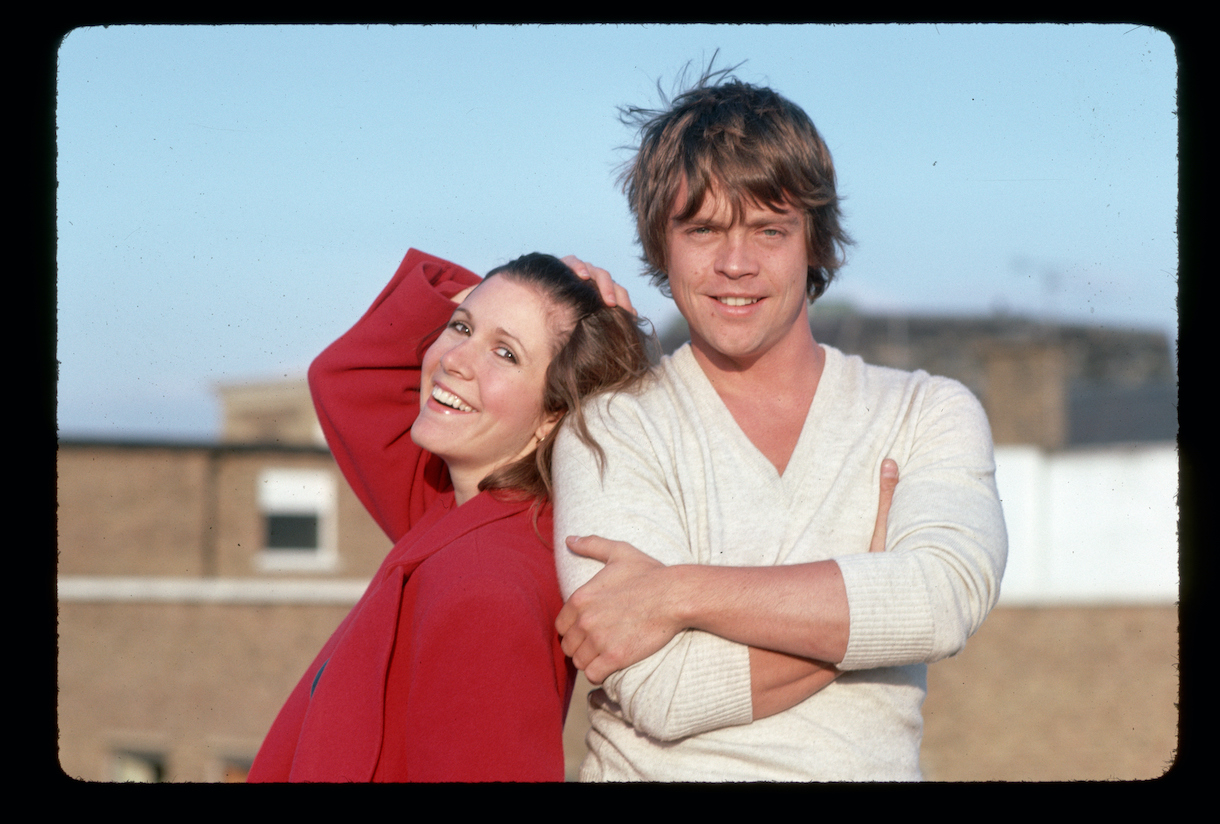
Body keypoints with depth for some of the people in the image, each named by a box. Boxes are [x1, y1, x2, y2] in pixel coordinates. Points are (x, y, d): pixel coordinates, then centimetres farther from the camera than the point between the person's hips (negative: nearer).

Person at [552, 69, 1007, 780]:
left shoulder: (930, 413, 8)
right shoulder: (612, 426, 2)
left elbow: (949, 595, -11)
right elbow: (663, 693, -10)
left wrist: (677, 594, -13)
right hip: (658, 775, -2)